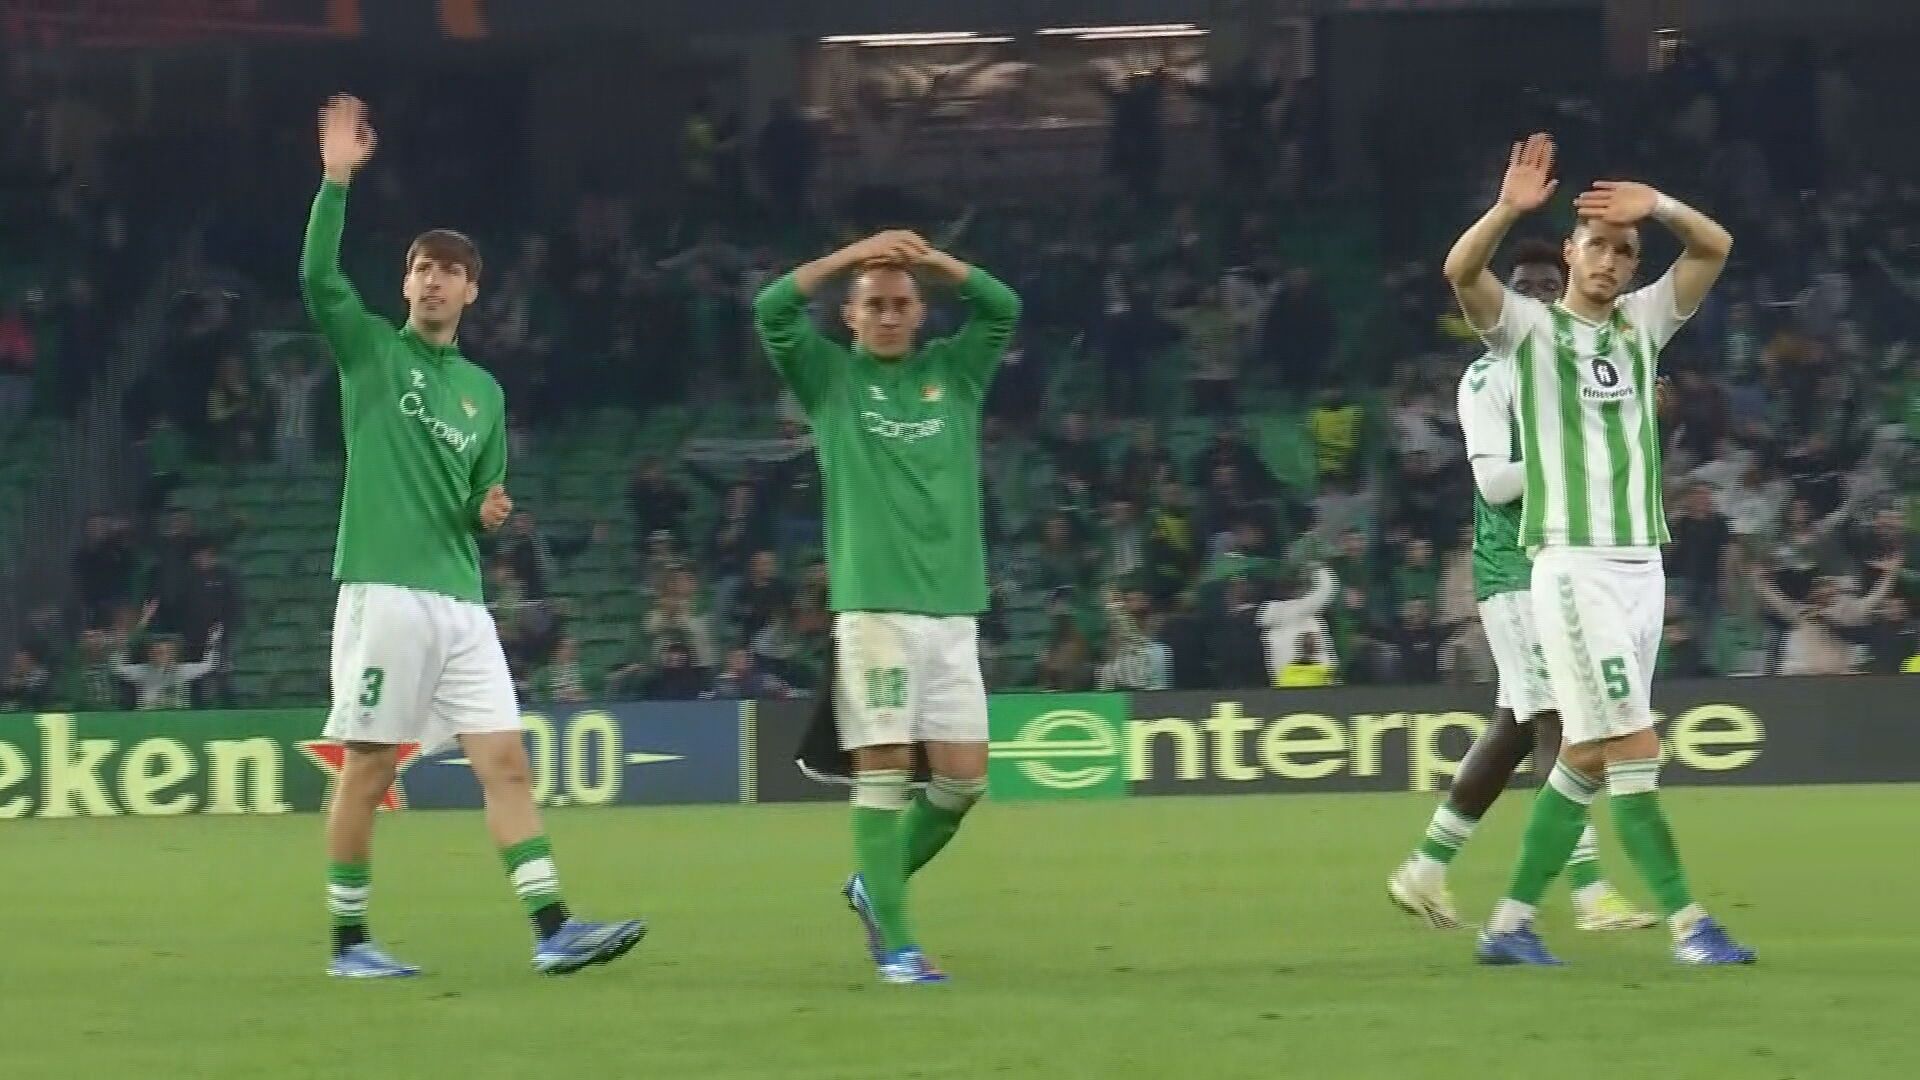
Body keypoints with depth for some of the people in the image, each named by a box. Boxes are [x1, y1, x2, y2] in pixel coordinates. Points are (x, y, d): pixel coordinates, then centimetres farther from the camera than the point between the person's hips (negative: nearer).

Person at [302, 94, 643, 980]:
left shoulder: (483, 391, 19)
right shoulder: (370, 352, 4)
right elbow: (318, 278, -14)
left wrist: (489, 510, 1)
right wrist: (336, 181, -22)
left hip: (460, 599, 5)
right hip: (384, 590, -5)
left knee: (505, 760, -3)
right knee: (367, 769, -3)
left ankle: (551, 929, -7)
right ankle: (347, 942, 5)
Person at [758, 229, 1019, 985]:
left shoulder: (952, 373, 16)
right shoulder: (830, 377, 8)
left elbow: (1004, 308, 4)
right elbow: (772, 310, -6)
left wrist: (933, 261, -6)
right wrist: (856, 255, -11)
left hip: (952, 610, 4)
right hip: (872, 605, -4)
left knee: (963, 778, 2)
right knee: (883, 769, -9)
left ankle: (876, 886, 24)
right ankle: (895, 943, -6)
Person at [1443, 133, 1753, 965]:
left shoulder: (1641, 324, 15)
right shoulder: (1529, 327, 1)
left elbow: (1716, 247, 11)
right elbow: (1460, 271, -16)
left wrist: (1659, 206, -8)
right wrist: (1509, 210, -33)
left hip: (1642, 563, 6)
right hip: (1574, 566, -6)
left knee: (1587, 756, 5)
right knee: (1632, 747, -12)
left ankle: (1511, 922, 11)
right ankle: (1686, 925, -13)